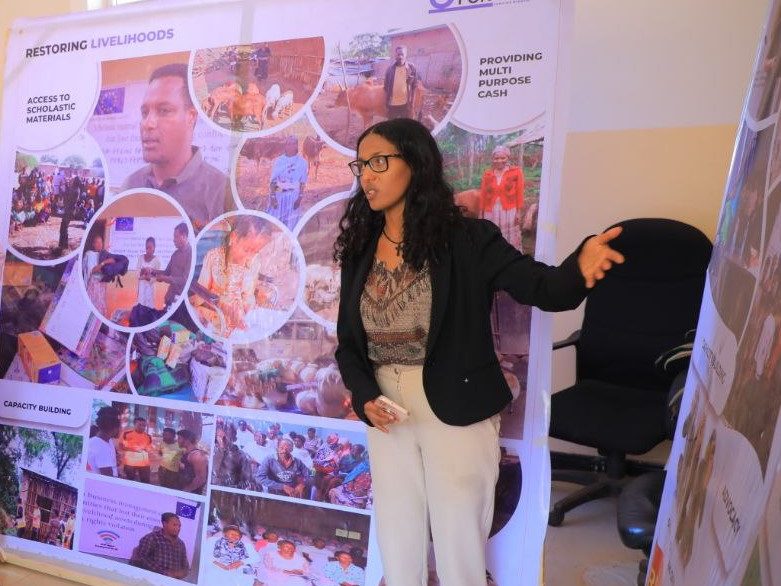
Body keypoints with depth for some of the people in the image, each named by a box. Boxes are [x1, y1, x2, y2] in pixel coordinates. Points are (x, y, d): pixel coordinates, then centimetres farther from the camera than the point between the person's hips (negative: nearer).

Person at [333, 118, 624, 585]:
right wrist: (365, 397, -11)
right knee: (397, 546, 20)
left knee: (460, 548, 11)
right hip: (386, 411, 4)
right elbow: (348, 342, 6)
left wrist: (580, 269, -43)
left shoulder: (467, 240, -11)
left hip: (457, 410, -4)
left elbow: (543, 288, -21)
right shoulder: (360, 250, 2)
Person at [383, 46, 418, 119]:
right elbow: (386, 87, 7)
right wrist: (386, 100, 4)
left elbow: (414, 86, 1)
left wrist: (412, 101, -3)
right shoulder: (390, 69, 1)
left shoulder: (411, 68, -3)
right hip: (392, 103, 2)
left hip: (406, 103, -2)